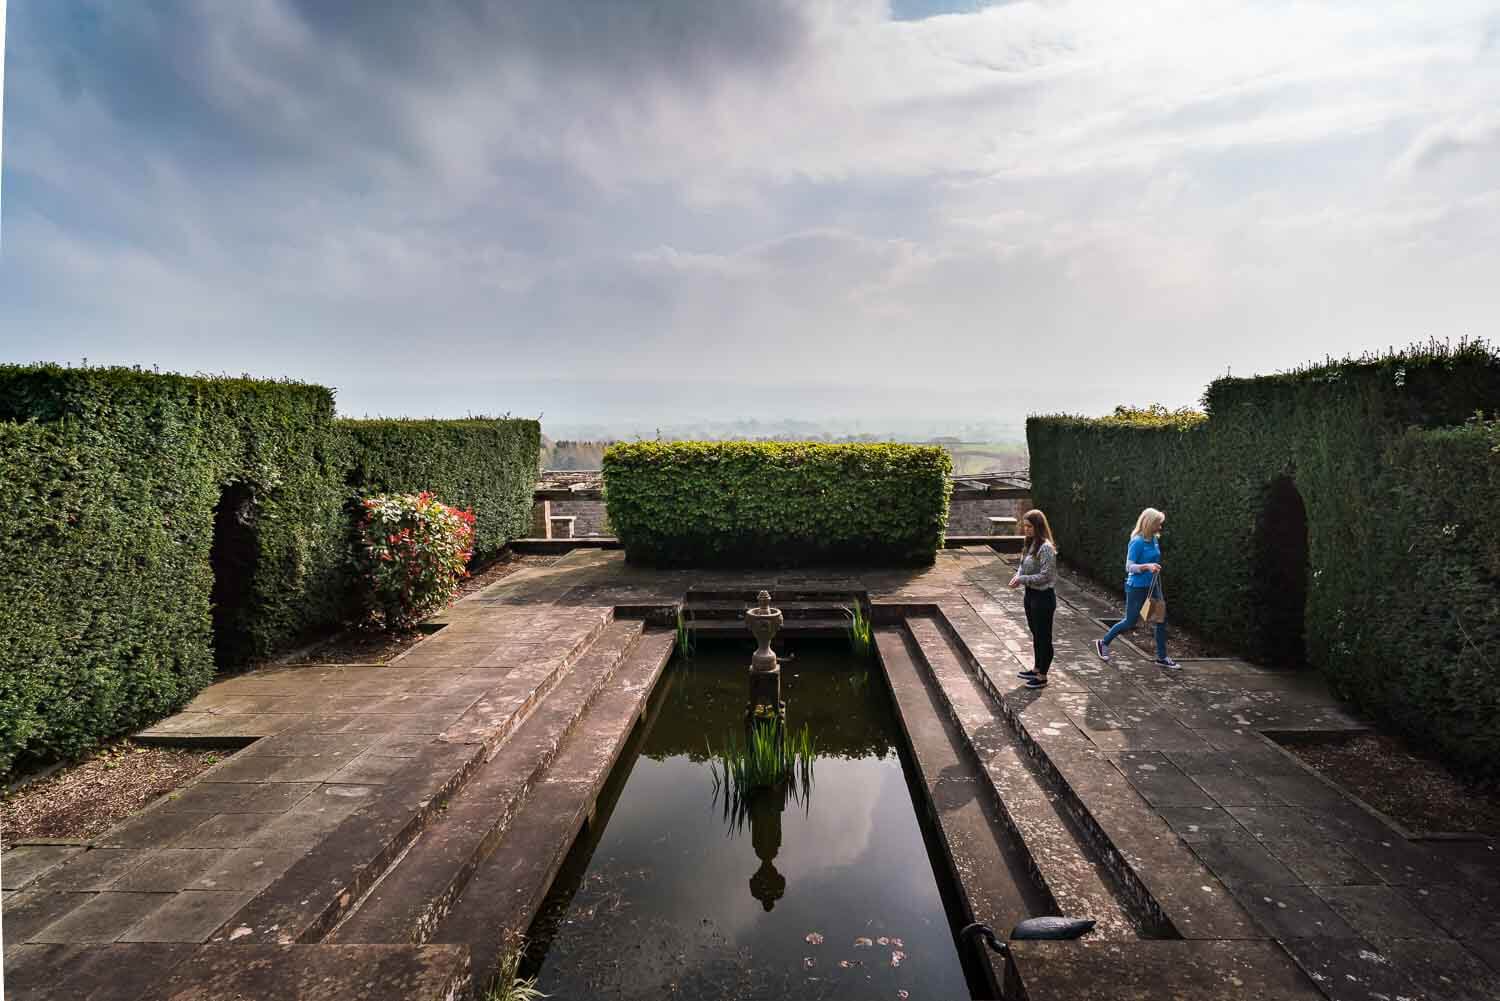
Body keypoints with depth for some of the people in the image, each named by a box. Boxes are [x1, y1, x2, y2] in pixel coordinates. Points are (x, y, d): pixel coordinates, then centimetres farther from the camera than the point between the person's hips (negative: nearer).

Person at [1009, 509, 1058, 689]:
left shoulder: (1046, 547, -21)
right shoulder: (1029, 544, 6)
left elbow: (1045, 576, -21)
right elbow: (1023, 565, 13)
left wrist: (1022, 579, -22)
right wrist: (1018, 576, -6)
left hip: (1043, 596, -9)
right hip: (1031, 594, 9)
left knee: (1044, 636, 3)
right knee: (1035, 634, 21)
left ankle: (1042, 677, 14)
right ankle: (1036, 669, 35)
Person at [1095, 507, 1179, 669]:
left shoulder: (1154, 539, 2)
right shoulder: (1137, 542, -19)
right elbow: (1129, 566, -21)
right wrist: (1146, 566, -35)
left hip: (1152, 586, 7)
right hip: (1137, 587, -7)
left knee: (1162, 620, 5)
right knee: (1130, 622, 5)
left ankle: (1162, 658, 17)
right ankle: (1103, 643, 25)